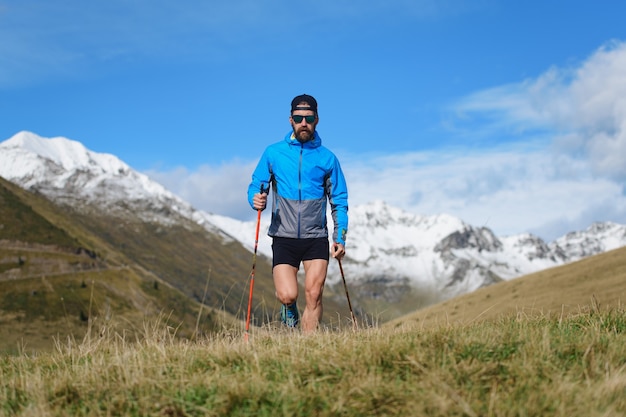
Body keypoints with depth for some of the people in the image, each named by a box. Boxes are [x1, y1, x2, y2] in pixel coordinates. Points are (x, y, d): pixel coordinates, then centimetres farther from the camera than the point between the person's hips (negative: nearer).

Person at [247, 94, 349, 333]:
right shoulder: (273, 153, 5)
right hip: (284, 238, 0)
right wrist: (256, 199, -18)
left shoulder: (327, 158, 6)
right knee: (287, 295, -12)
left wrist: (340, 238, 0)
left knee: (313, 295, -9)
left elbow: (339, 201, 9)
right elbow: (256, 186, 6)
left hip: (316, 239, 1)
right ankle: (289, 309, 24)